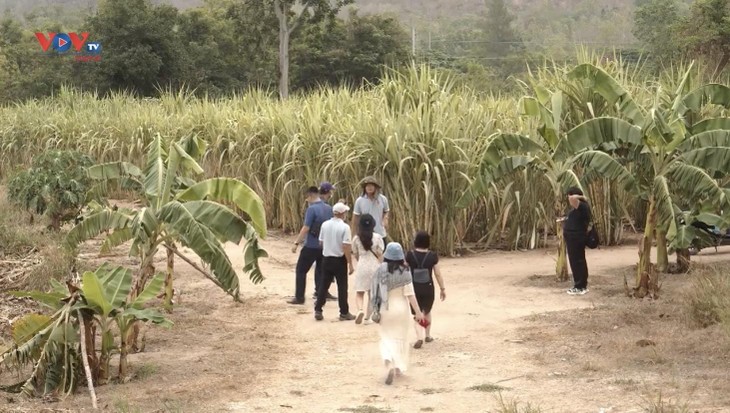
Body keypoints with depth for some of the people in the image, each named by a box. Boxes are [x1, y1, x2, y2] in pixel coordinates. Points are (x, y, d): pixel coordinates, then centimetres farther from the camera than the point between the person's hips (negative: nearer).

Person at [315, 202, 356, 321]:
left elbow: (321, 242, 9)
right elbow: (346, 247, -18)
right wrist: (350, 264, -13)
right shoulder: (344, 227, -16)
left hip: (326, 259, 4)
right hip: (339, 260, -4)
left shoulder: (325, 225, 0)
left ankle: (318, 311, 9)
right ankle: (344, 313, 10)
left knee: (324, 285, 11)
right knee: (342, 287, 5)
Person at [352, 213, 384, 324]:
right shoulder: (377, 237, -4)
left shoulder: (356, 238, -3)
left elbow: (355, 254, 8)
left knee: (359, 293, 4)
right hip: (374, 266, 1)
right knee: (372, 292, 17)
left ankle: (360, 309, -23)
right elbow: (380, 255, -3)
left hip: (362, 266, -1)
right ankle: (369, 314, 23)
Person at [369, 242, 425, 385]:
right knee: (400, 338, 17)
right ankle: (398, 367, 22)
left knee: (387, 339, 7)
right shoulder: (404, 272, -12)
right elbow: (410, 294, -13)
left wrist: (376, 310, 12)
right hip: (402, 309, 0)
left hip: (386, 309, 0)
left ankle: (389, 364, -18)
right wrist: (418, 312, -7)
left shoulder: (381, 270, -10)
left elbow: (376, 291, -2)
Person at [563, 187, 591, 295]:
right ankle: (583, 285, 24)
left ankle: (580, 287, -4)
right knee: (579, 262, 16)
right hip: (574, 237, 11)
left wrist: (581, 197, -20)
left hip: (576, 238, -11)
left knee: (577, 262, -7)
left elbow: (572, 198, -33)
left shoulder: (582, 206, -17)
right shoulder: (578, 207, 12)